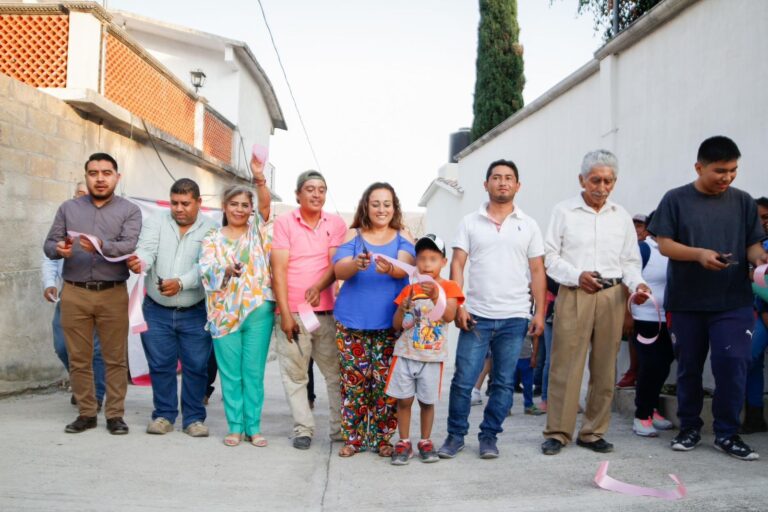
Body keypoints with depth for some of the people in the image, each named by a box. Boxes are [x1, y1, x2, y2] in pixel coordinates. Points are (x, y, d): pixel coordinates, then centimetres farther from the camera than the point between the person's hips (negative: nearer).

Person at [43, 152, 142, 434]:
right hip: (74, 293, 2)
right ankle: (86, 413, 17)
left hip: (113, 294, -2)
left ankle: (115, 414, 10)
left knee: (115, 358, 1)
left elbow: (129, 246, -11)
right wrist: (59, 249, -15)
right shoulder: (68, 208, 12)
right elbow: (49, 244, 8)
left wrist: (101, 246, -30)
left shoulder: (130, 210, 4)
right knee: (78, 358, 6)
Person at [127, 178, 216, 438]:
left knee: (196, 366, 3)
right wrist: (140, 261, -37)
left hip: (195, 312, -1)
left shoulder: (210, 229, -2)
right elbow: (147, 250, -14)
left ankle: (194, 418, 17)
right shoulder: (155, 222, 2)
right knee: (160, 365, 6)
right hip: (157, 310, 1)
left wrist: (181, 283, -29)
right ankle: (164, 415, 21)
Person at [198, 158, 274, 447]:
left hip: (257, 310, 0)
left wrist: (259, 178, -26)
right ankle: (235, 427, 14)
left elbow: (266, 205, -9)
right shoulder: (213, 239, 9)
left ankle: (253, 427, 12)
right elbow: (205, 269, -6)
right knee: (230, 374, 4)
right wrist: (226, 270, -27)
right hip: (225, 312, 1)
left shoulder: (258, 231, 9)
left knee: (254, 372, 4)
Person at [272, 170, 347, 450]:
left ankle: (340, 429, 14)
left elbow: (336, 263, 0)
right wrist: (285, 313, -10)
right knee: (294, 374, 2)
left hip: (326, 311, 2)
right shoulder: (284, 222, 1)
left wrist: (319, 286, -21)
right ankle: (303, 429, 12)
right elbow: (279, 269, -4)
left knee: (336, 371, 4)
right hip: (292, 312, -1)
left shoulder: (336, 224, 7)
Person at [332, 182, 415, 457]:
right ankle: (352, 437, 14)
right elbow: (339, 270, -6)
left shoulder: (402, 236, 7)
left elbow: (405, 268, -10)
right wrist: (357, 264, -28)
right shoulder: (353, 235, 7)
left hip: (390, 323, 0)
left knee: (386, 383, -1)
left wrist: (389, 269, -34)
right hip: (352, 321, 0)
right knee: (353, 381, 1)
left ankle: (382, 438, 14)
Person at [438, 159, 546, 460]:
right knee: (463, 380, 0)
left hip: (515, 318, 1)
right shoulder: (470, 223, 6)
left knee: (503, 383, 7)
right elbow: (457, 266, 3)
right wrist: (459, 306, -7)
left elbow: (537, 272, 7)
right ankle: (456, 435, 15)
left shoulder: (528, 226, 8)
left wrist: (540, 312, -1)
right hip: (477, 315, -1)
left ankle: (489, 436, 20)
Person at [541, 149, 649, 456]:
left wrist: (637, 283, -4)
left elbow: (630, 260, 16)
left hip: (611, 295, 4)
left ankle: (593, 432, 17)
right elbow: (549, 256, 2)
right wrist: (577, 276, -12)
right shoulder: (564, 211, 5)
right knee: (565, 364, -5)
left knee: (604, 367, 6)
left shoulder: (622, 217, 14)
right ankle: (557, 432, 4)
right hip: (574, 295, -3)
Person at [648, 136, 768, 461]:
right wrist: (699, 254, -21)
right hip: (686, 302, 0)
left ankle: (727, 434, 8)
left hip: (733, 302, 1)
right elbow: (664, 244, -5)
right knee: (689, 366, 10)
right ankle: (689, 428, 25)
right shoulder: (676, 200, 0)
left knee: (733, 363, -8)